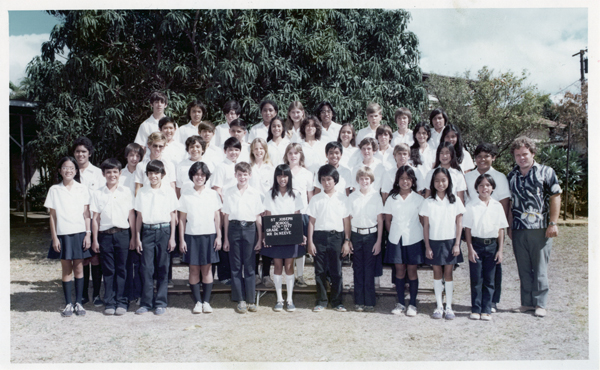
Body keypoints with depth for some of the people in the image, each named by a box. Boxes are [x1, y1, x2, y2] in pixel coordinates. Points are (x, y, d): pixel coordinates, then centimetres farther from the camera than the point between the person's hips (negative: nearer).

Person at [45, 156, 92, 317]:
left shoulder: (82, 189, 4)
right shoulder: (54, 190, 4)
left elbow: (86, 214, 4)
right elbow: (52, 216, 4)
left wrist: (88, 234, -3)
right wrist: (54, 237, 0)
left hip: (79, 233, 0)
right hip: (62, 234, 0)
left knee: (78, 268, 3)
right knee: (66, 269, 5)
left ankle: (78, 303, 12)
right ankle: (68, 304, 13)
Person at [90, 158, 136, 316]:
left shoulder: (127, 192, 6)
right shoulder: (97, 194, 8)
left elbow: (132, 215, 6)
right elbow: (95, 218, 7)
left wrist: (133, 237, 3)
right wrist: (95, 240, 4)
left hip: (122, 234, -1)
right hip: (105, 235, 1)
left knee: (121, 269, 2)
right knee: (108, 270, 4)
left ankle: (121, 302, 9)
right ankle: (109, 303, 12)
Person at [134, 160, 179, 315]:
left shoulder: (169, 192, 2)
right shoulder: (142, 192, 7)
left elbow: (173, 216, 4)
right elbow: (139, 216, 10)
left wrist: (172, 237, 0)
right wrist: (137, 238, 6)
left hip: (164, 231, -1)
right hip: (147, 231, 1)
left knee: (162, 268, 3)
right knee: (146, 267, -1)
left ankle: (160, 303, 11)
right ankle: (146, 303, 9)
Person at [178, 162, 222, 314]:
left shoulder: (213, 194, 5)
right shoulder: (186, 196, 4)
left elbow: (217, 217, 6)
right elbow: (182, 220, 6)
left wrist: (218, 236, 2)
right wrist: (181, 240, 1)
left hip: (209, 236, 0)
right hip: (191, 236, 0)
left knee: (207, 269, 2)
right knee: (194, 269, 2)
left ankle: (206, 301, 10)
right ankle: (197, 302, 10)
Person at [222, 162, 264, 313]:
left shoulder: (255, 193, 4)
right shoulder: (228, 192, 5)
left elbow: (258, 217, 6)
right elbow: (226, 216, 7)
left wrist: (260, 238, 3)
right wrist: (225, 238, 5)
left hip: (250, 229, -1)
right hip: (234, 228, 1)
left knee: (250, 266, 2)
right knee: (235, 266, 4)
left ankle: (250, 300, 12)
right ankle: (240, 300, 13)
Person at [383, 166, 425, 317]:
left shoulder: (418, 198, 2)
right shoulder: (392, 198, 5)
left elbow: (422, 220, 3)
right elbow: (388, 220, 8)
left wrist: (421, 235, -4)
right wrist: (393, 234, 0)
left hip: (413, 239, -1)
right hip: (396, 239, 1)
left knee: (412, 271, 2)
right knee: (400, 270, 6)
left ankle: (412, 303, 13)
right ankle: (400, 303, 16)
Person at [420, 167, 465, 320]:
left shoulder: (455, 200, 1)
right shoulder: (428, 202, 0)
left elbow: (459, 223, 2)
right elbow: (426, 225, 1)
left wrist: (457, 244, -4)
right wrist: (427, 247, -3)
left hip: (450, 241, 0)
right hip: (434, 241, 0)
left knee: (448, 273, 3)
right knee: (437, 273, 6)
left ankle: (449, 306, 12)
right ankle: (439, 306, 15)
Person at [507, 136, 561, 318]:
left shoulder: (546, 172, 1)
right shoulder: (511, 176, 12)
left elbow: (555, 198, -1)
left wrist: (553, 223, -7)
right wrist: (509, 226, 12)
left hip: (540, 229, -3)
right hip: (518, 230, 4)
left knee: (540, 268, 2)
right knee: (523, 269, 8)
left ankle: (540, 303, 11)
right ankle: (527, 302, 17)